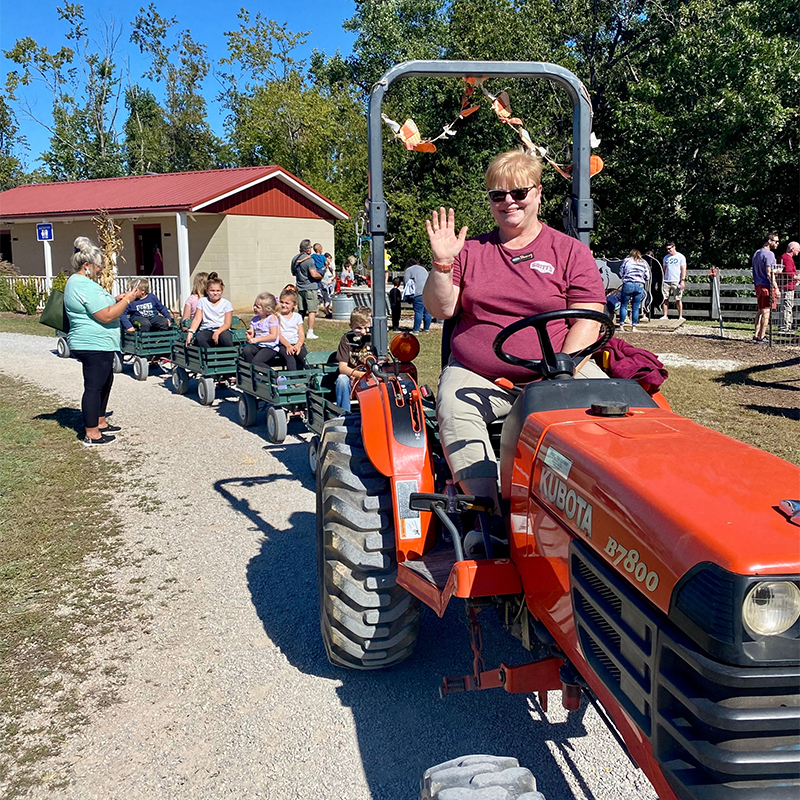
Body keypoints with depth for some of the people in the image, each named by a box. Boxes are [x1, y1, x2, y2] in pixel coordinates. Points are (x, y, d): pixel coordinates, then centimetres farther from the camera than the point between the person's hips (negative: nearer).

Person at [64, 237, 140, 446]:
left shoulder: (76, 282, 15)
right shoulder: (85, 286, -20)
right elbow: (106, 316, -23)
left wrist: (116, 299, 14)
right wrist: (126, 300, -13)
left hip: (95, 344, 12)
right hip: (94, 345, -12)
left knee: (105, 382, 21)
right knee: (94, 387, -5)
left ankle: (100, 422, 32)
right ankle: (91, 434, 1)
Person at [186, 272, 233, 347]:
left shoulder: (226, 303, 10)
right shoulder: (202, 301, 16)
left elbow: (227, 323, 1)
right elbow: (197, 319, 6)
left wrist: (218, 332, -19)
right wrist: (190, 332, -12)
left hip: (222, 330, -1)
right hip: (206, 330, 1)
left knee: (226, 338, -38)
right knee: (200, 338, -36)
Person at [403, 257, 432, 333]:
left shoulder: (408, 270, 10)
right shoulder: (423, 269, 30)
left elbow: (406, 283, 4)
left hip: (419, 293, -6)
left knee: (418, 312, -8)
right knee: (427, 311, 9)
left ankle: (416, 330, -7)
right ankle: (426, 328, 15)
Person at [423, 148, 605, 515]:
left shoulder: (570, 251, 11)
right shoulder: (470, 251, 16)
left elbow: (588, 320, 2)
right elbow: (442, 309, 10)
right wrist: (442, 263, -8)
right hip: (476, 375, 1)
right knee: (455, 410, -31)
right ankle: (490, 511, -34)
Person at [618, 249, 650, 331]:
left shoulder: (627, 260, 6)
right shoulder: (644, 263, 12)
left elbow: (621, 273, 6)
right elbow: (647, 277, 10)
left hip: (628, 285, -2)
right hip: (640, 286, 2)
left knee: (623, 305, 7)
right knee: (636, 308, 7)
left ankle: (622, 325, 3)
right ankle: (634, 326, 7)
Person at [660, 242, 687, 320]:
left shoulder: (680, 257, 3)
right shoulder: (666, 257, 16)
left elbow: (683, 269, -2)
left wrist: (683, 280, -11)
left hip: (676, 281, -4)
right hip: (666, 281, 4)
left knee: (678, 299, -4)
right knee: (665, 299, 0)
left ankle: (680, 317, -1)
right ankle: (665, 316, 5)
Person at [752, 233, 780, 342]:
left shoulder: (756, 253, 15)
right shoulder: (769, 254, -13)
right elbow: (769, 274, -19)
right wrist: (776, 288, -18)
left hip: (758, 285, 9)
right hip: (766, 286, -9)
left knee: (760, 310, 14)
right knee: (766, 311, -4)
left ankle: (756, 335, 17)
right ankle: (761, 336, -3)